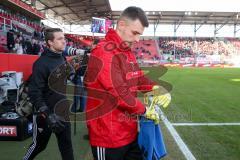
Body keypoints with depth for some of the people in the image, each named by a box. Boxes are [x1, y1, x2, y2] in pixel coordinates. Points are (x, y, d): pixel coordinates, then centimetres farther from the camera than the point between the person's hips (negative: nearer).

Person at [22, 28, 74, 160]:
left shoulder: (63, 59, 5)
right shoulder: (42, 63, -20)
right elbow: (34, 92, -23)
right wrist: (47, 114, -29)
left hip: (63, 112, 6)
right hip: (46, 114, -6)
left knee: (66, 144, 13)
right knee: (39, 145, 15)